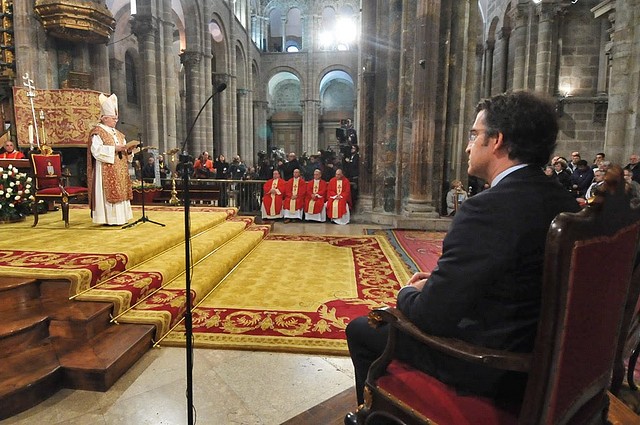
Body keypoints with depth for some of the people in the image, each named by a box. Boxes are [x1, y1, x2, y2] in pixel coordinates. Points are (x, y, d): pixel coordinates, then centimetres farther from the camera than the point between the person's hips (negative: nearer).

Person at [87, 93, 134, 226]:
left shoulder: (118, 134, 20)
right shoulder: (97, 132, -4)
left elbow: (123, 151, 20)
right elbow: (96, 150, -17)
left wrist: (128, 151, -3)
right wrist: (114, 148, -20)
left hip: (120, 171, 8)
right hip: (106, 171, -8)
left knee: (120, 191, 7)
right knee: (108, 193, -9)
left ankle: (120, 217, 11)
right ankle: (108, 218, -6)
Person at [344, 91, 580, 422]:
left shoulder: (488, 207, -28)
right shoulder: (566, 203, -2)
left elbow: (431, 316, -27)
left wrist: (409, 292, -4)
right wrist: (436, 282, 6)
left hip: (489, 369, -8)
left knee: (361, 330, 9)